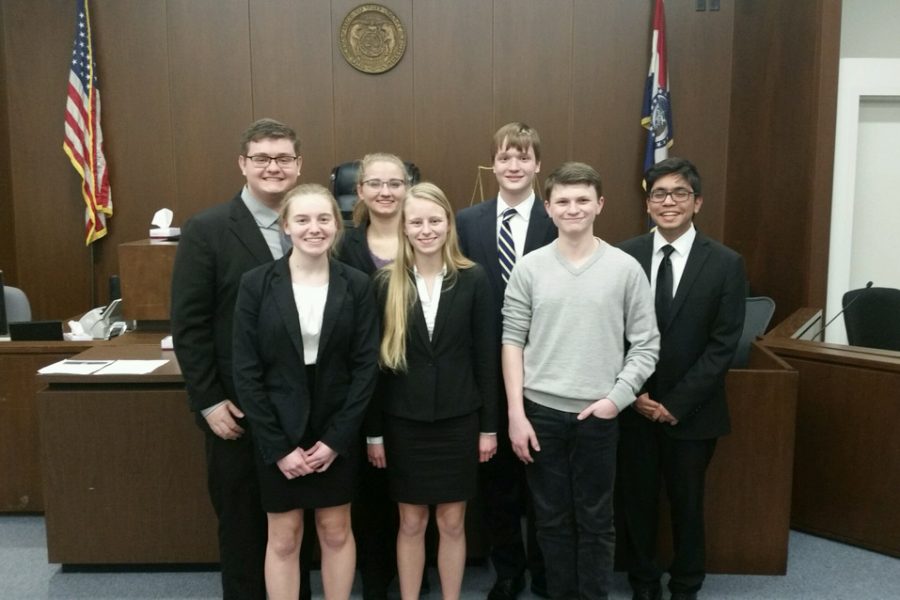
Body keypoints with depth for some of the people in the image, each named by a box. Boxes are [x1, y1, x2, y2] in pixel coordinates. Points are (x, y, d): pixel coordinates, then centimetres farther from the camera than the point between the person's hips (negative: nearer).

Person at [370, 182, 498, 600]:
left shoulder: (472, 279, -3)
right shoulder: (386, 284, -3)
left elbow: (485, 356, -1)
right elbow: (375, 360, -1)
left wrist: (489, 425, -1)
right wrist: (374, 431, -1)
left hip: (458, 419, 0)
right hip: (403, 421, 0)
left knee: (452, 521, 12)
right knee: (411, 522, 12)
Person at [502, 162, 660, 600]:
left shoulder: (625, 268, -3)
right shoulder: (529, 268, -1)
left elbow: (646, 344, 0)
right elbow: (512, 341, 0)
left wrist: (616, 398, -11)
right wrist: (516, 413, -5)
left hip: (598, 415, -1)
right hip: (541, 412, 1)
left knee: (596, 521, 11)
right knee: (552, 519, 13)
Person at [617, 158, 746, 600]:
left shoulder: (726, 264, -5)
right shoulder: (623, 257, -2)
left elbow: (723, 344, -8)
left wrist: (676, 403, -12)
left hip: (692, 410, -1)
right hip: (633, 407, 1)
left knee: (687, 503, 14)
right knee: (637, 500, 13)